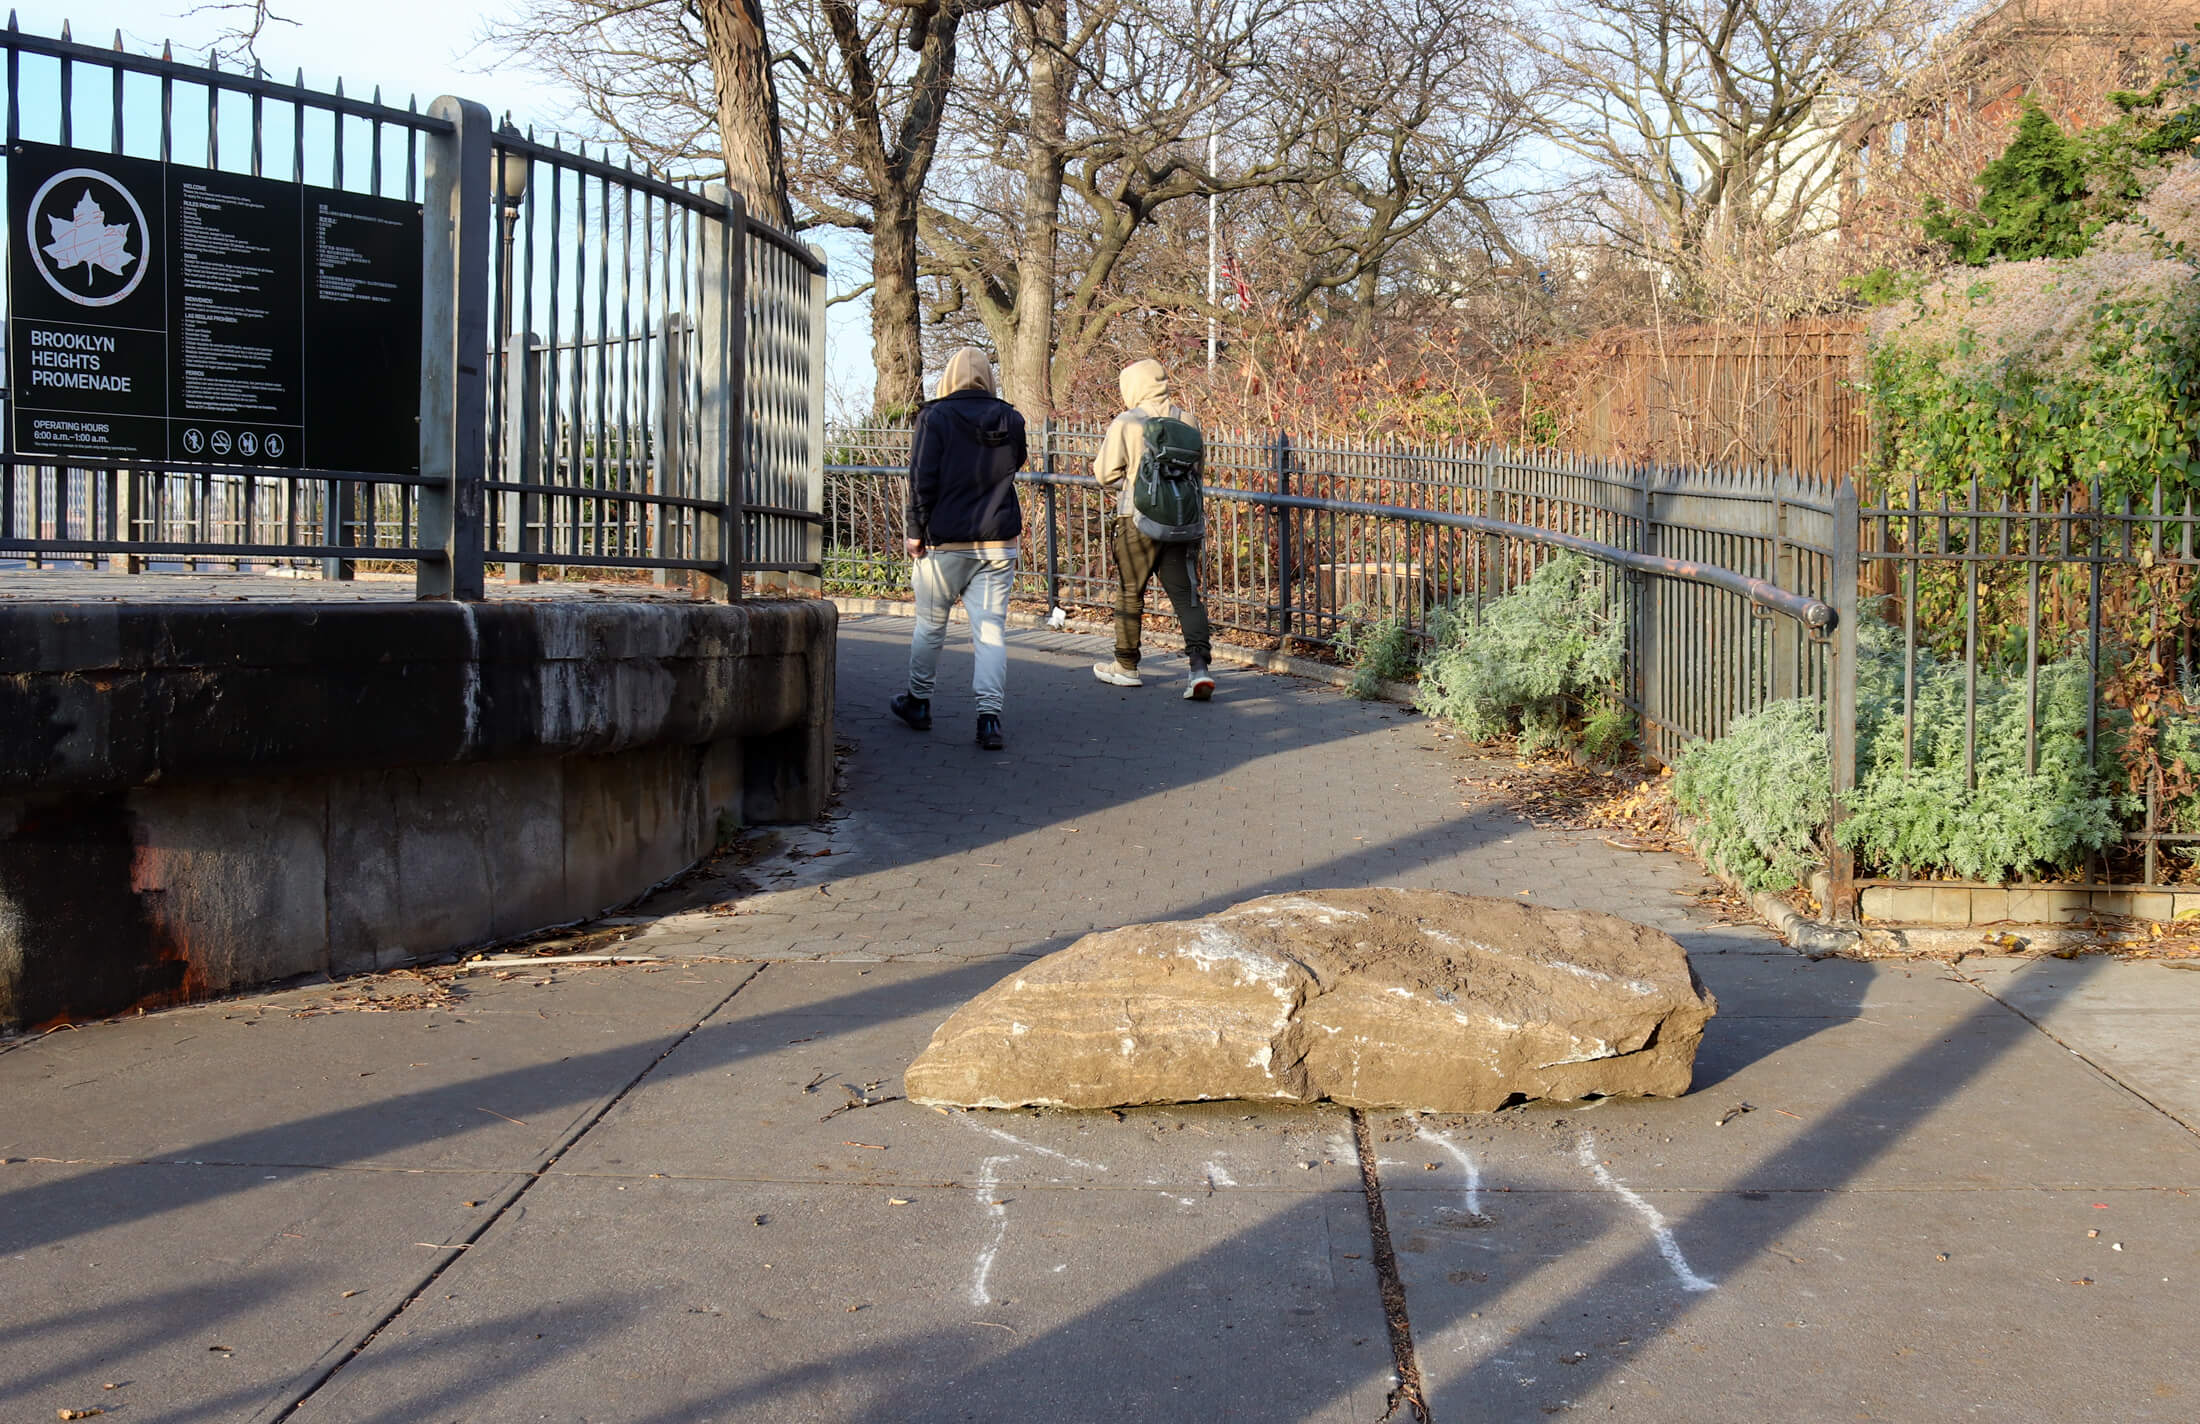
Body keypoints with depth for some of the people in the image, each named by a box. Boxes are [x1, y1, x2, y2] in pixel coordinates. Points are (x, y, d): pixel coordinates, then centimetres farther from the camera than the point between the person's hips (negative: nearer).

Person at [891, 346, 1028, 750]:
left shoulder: (935, 417, -7)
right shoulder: (1010, 420, 5)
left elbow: (923, 480, -9)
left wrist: (916, 531, -4)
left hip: (947, 541, -3)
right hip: (999, 541, 3)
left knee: (930, 625, 13)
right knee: (991, 628, 0)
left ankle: (918, 702, 26)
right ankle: (989, 715, -10)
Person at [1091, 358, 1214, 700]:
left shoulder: (1126, 423, -9)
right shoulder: (1185, 422, 3)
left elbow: (1107, 474, -6)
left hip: (1139, 520, -3)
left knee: (1129, 592, 12)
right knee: (1186, 594, 3)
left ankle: (1126, 666, 24)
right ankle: (1200, 667, -11)